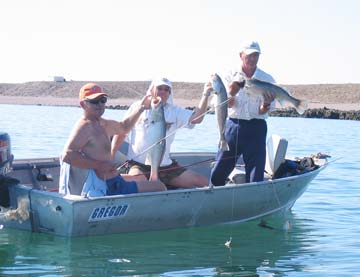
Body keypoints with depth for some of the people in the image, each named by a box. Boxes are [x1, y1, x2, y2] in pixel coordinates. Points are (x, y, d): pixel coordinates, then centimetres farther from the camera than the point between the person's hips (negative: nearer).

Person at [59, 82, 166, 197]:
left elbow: (124, 127, 32)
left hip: (112, 181, 11)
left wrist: (140, 108, 21)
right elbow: (67, 155, -30)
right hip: (108, 187, -11)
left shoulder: (101, 124, 12)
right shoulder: (84, 126, -19)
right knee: (159, 188, -5)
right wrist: (99, 165, -28)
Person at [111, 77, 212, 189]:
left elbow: (196, 119, -7)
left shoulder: (175, 111, 8)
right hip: (139, 165, -4)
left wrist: (205, 95, -17)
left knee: (205, 183, -4)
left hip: (165, 166, 4)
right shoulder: (137, 107, 4)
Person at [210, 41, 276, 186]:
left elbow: (262, 112, -1)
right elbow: (227, 105, -3)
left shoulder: (267, 79, 2)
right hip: (233, 126, 1)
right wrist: (231, 94, -25)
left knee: (255, 177, -2)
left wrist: (266, 104, -24)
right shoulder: (231, 76, 6)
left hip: (256, 128, -1)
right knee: (217, 173, -1)